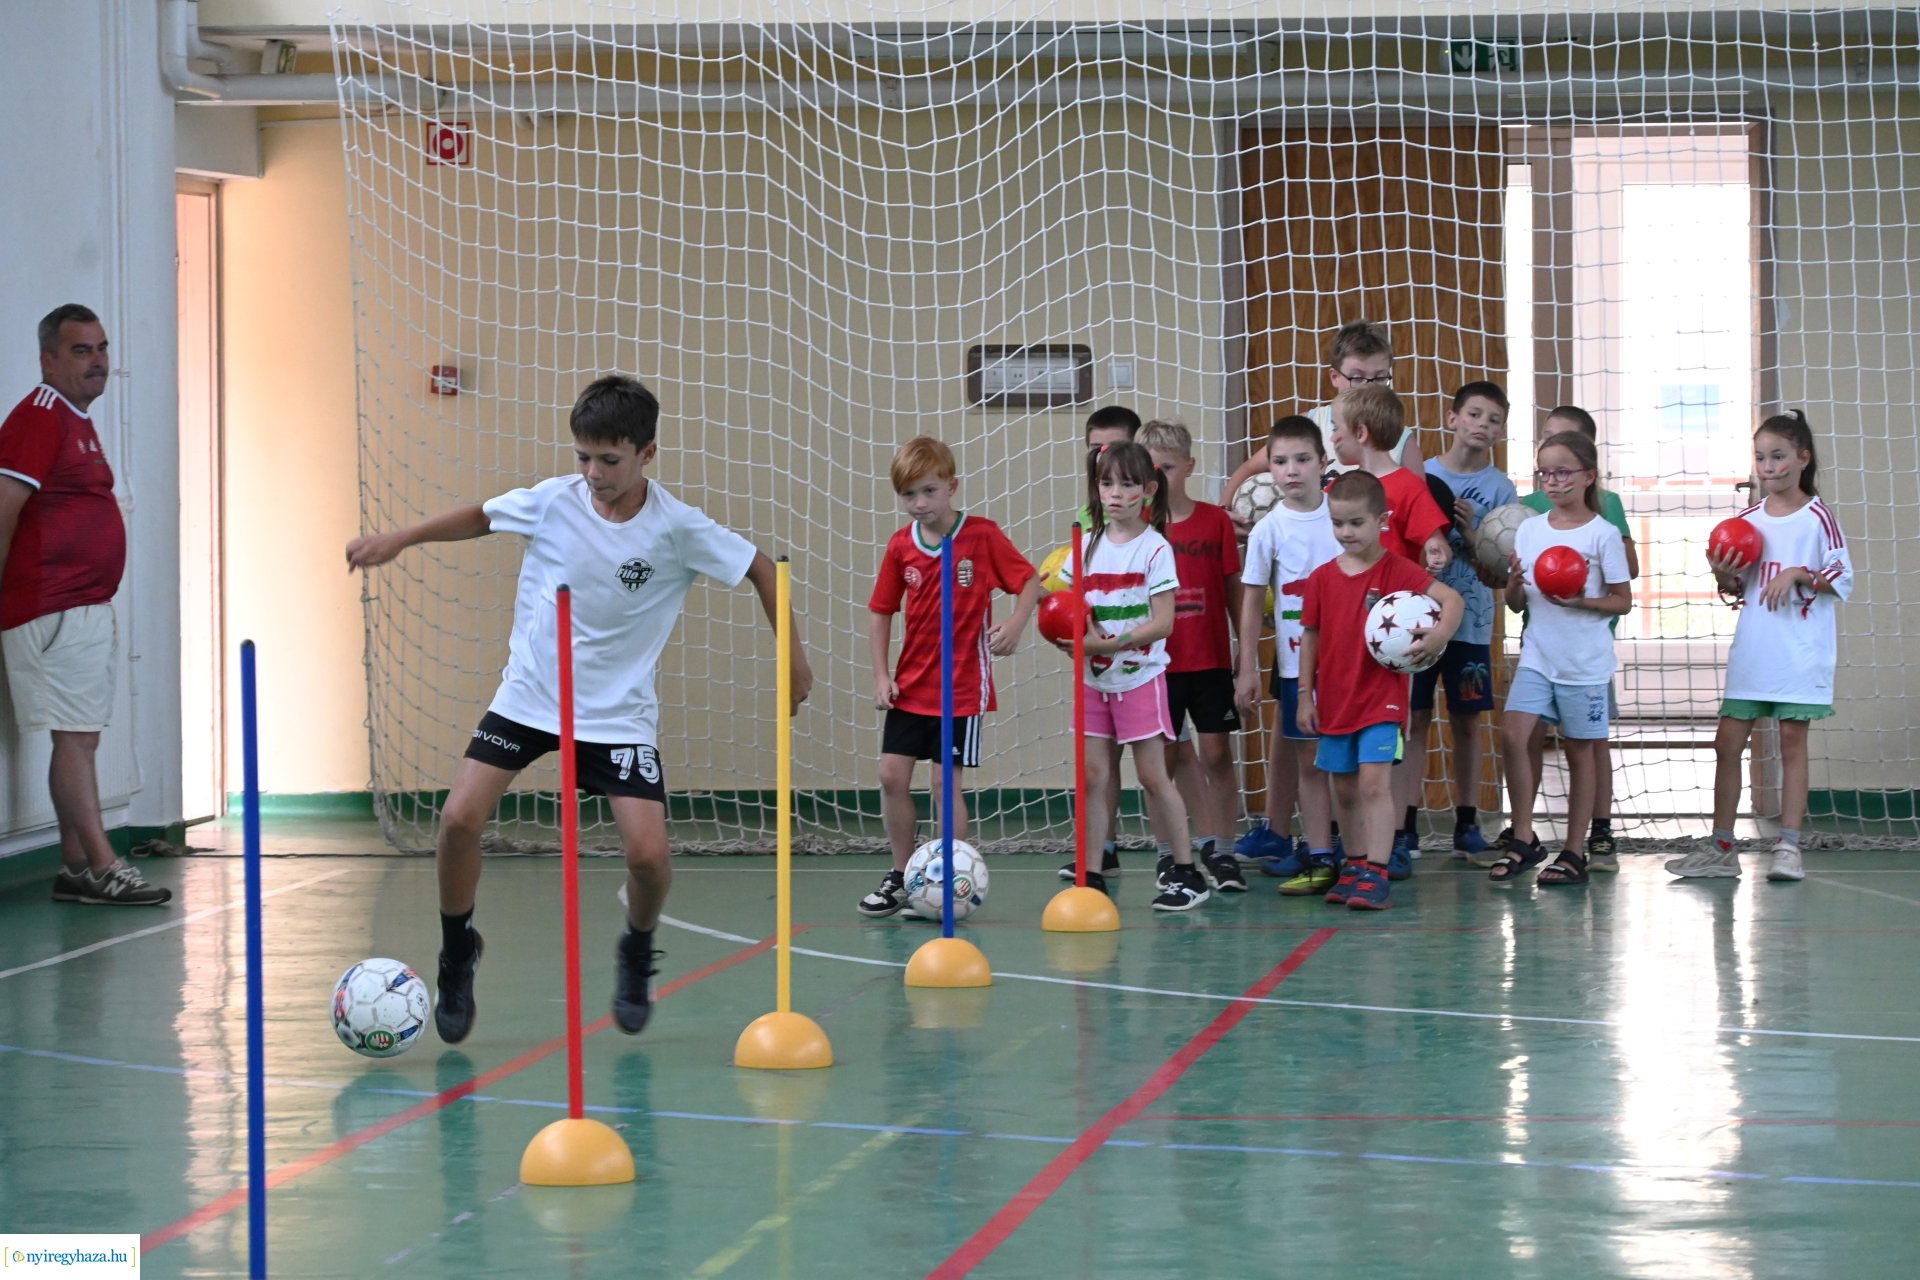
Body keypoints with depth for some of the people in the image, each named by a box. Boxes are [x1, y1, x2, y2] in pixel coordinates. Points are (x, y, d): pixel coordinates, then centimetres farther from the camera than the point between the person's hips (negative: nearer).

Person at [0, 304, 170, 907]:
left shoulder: (78, 422, 18)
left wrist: (101, 606, 19)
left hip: (89, 610, 10)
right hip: (53, 612, -10)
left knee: (82, 740, 10)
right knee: (74, 738, -9)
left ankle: (75, 867, 13)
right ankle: (102, 868, -11)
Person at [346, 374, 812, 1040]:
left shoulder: (679, 528, -15)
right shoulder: (553, 500, -9)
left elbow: (760, 567, -1)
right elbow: (480, 517, 10)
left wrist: (792, 654, 0)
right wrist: (397, 540, 5)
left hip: (619, 712, -2)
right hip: (528, 693, 2)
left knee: (648, 853, -15)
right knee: (459, 818, -14)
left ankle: (637, 955, 19)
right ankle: (457, 954, 11)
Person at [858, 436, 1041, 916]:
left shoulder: (983, 535, -9)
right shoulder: (900, 545, 2)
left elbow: (1030, 581, -5)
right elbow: (880, 612, 10)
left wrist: (1015, 625, -23)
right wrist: (881, 675, 2)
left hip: (962, 686, -4)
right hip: (910, 686, 4)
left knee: (945, 781, -4)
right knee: (892, 775, 2)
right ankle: (901, 877, 15)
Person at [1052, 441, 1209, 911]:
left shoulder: (1155, 549, -9)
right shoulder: (1088, 546, 7)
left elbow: (1162, 623, -15)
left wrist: (1107, 643, -21)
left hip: (1140, 678, -5)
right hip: (1095, 679, 5)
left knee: (1153, 776, -4)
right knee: (1094, 774, 3)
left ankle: (1186, 873, 5)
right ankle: (1091, 874, 8)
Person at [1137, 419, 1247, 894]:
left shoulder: (1215, 521, 0)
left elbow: (1234, 588, 4)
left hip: (1210, 660, -1)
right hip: (1155, 663, 1)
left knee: (1216, 753, 0)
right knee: (1166, 756, 5)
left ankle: (1219, 850, 8)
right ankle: (1171, 851, 15)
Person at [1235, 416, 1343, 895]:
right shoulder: (1269, 528, -4)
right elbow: (1252, 600, -1)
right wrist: (1248, 670, -4)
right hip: (1296, 659, -2)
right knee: (1308, 759, 1)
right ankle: (1318, 856, 3)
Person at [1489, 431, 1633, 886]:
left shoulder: (1602, 533, -6)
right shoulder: (1528, 530, 6)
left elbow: (1623, 600, -3)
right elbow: (1515, 603, 10)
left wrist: (1581, 601, -19)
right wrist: (1515, 584, -12)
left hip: (1586, 660, -4)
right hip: (1537, 655, 4)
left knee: (1580, 748, 4)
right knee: (1513, 733, -11)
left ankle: (1575, 852, 12)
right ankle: (1522, 840, 1)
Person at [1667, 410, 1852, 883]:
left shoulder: (1816, 517, -4)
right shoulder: (1747, 520, 10)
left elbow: (1843, 580, -5)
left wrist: (1797, 574, -18)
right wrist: (1724, 576, -4)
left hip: (1800, 650, -5)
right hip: (1752, 649, 5)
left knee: (1793, 740, -1)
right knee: (1727, 742, 3)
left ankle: (1789, 847, 4)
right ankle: (1721, 848, 10)